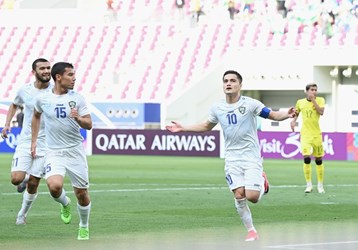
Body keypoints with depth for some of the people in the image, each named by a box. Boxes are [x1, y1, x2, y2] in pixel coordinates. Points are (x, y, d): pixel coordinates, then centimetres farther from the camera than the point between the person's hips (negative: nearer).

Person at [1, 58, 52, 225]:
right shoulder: (24, 90, -2)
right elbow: (14, 105, 19)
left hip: (45, 144, -1)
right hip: (25, 142, 1)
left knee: (33, 185, 0)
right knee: (16, 179, -15)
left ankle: (22, 214, 25)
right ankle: (26, 178, 22)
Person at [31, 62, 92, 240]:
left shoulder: (78, 98, -2)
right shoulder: (43, 99, -1)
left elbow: (89, 125, -2)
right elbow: (36, 115, 20)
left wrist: (78, 118, -24)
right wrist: (34, 141, 19)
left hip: (75, 150, 1)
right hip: (54, 152, -1)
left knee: (81, 192, 3)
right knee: (54, 186, -25)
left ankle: (84, 227, 28)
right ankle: (65, 204, 10)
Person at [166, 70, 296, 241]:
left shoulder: (250, 104, -9)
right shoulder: (217, 108, 4)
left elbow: (273, 115, -10)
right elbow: (207, 126, 23)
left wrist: (287, 115, -31)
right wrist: (183, 128, 19)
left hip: (251, 156, -3)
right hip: (232, 158, 3)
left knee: (252, 197, -13)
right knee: (239, 195, -8)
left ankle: (262, 182, 22)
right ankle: (251, 231, 7)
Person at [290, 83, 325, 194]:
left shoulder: (320, 100, 1)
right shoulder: (300, 102, 5)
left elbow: (321, 112, -16)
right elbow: (296, 113, 22)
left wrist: (313, 100, -16)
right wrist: (293, 121, 4)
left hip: (317, 134, 0)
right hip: (305, 134, 0)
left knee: (319, 160, 6)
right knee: (306, 157, -16)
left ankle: (320, 185, 19)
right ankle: (309, 185, -8)